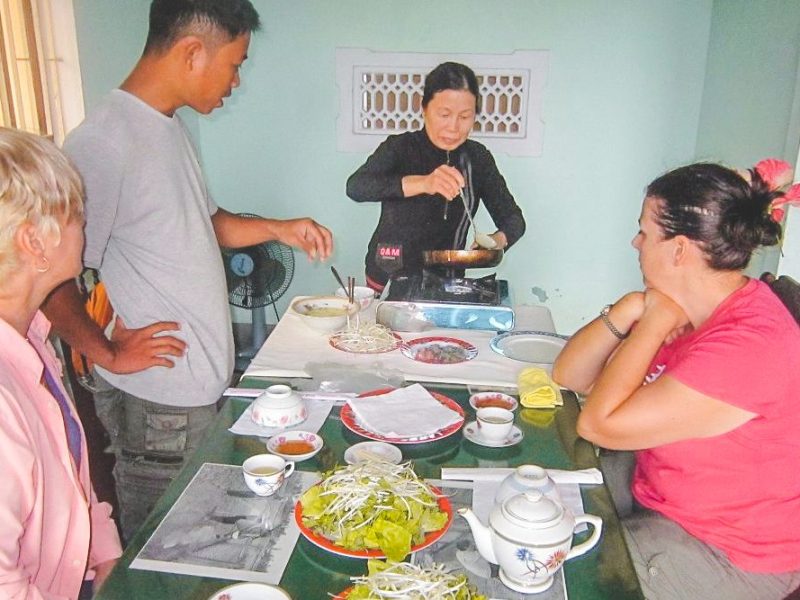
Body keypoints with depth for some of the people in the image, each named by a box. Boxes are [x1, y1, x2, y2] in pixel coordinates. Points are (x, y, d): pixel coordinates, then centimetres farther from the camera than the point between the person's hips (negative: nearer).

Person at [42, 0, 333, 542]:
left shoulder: (172, 127, 9)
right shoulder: (105, 142, -23)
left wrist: (277, 228, 9)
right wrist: (109, 354, -15)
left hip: (204, 386, 9)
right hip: (158, 404, -8)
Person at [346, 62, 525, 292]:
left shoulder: (478, 158, 1)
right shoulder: (400, 148, -7)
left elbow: (513, 218, 1)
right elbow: (356, 186, -24)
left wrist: (497, 240, -22)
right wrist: (423, 183, -39)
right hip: (388, 280, -2)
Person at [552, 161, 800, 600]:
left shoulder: (751, 346, -31)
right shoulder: (676, 306, -3)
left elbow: (599, 425, -29)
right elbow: (569, 377, -3)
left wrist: (653, 321, -24)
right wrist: (626, 312, -18)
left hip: (731, 556, -8)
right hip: (655, 492, 8)